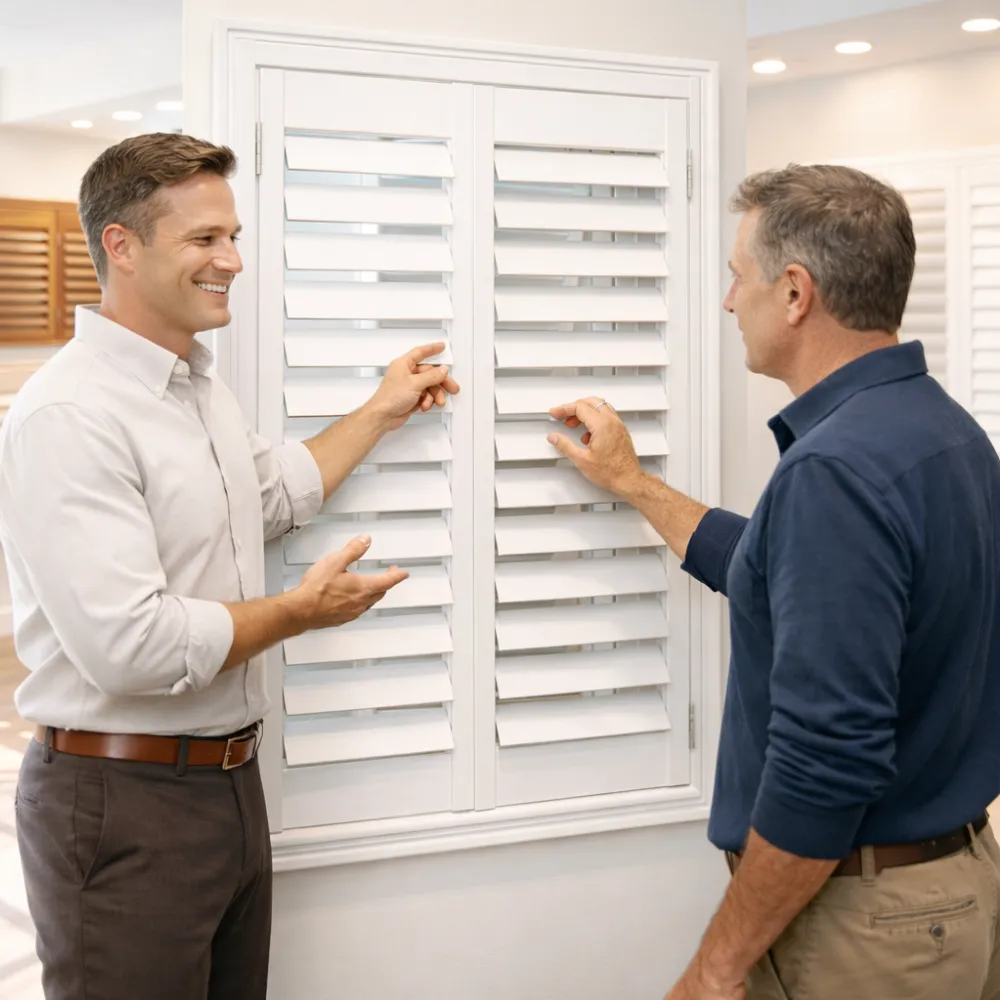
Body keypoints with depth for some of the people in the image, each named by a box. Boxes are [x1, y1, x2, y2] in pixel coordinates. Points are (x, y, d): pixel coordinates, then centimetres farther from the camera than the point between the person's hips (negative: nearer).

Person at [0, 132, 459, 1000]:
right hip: (122, 802, -9)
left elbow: (273, 499, 29)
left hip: (229, 781, 9)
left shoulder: (202, 387, 10)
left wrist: (383, 412, 29)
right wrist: (299, 611, -15)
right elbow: (130, 646, -29)